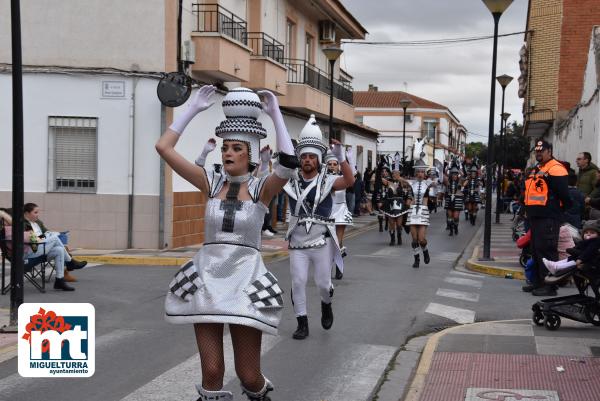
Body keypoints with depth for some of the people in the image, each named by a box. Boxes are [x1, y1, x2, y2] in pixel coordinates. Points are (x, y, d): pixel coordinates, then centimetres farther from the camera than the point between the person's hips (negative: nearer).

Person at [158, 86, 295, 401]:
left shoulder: (261, 188, -2)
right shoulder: (212, 182, 4)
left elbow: (288, 162, -25)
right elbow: (163, 147, -1)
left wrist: (275, 115, -18)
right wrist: (193, 109, -1)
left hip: (245, 280, -2)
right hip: (207, 279, 2)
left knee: (248, 376, 5)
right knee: (211, 372, -3)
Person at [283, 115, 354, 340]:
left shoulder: (327, 181, -6)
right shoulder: (291, 181, 0)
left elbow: (349, 181, -23)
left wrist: (340, 157, -37)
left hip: (322, 242, -1)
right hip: (297, 243, 1)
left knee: (323, 283, 6)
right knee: (298, 282, -1)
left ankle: (326, 305, 39)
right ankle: (302, 323, 11)